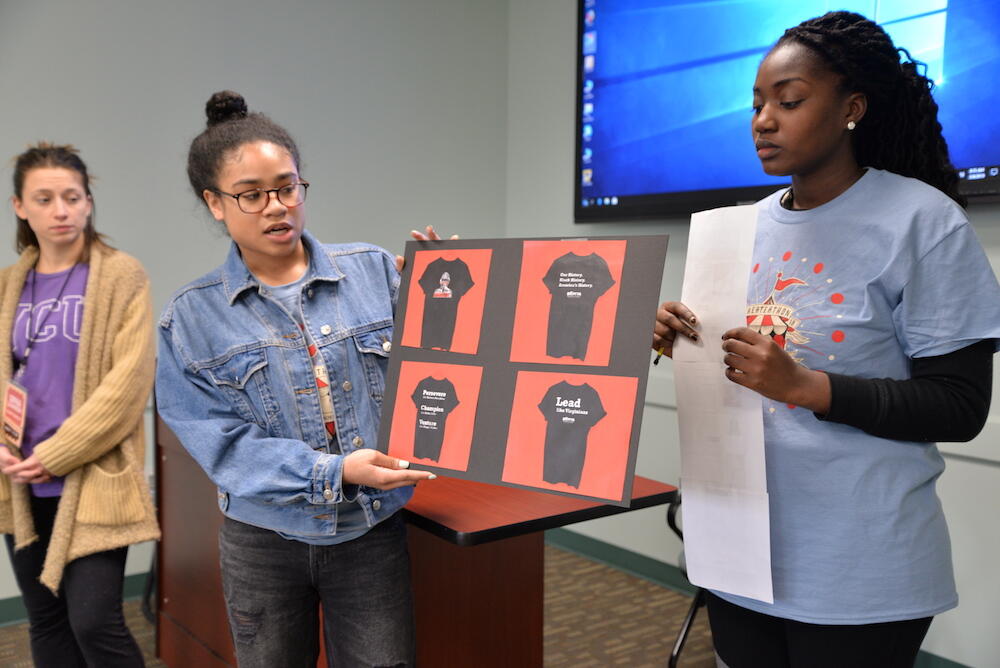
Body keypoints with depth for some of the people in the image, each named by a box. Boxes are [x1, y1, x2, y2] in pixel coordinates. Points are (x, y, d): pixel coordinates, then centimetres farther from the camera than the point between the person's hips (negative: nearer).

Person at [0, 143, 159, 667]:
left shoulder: (121, 276, -4)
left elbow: (128, 380, -12)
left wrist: (55, 455, -14)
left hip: (93, 479, -5)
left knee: (94, 622, -7)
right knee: (45, 622, 13)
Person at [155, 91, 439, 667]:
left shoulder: (374, 270, -3)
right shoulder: (191, 318, -4)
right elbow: (224, 443, -11)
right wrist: (336, 471, -22)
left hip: (372, 532, 0)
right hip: (264, 542, 1)